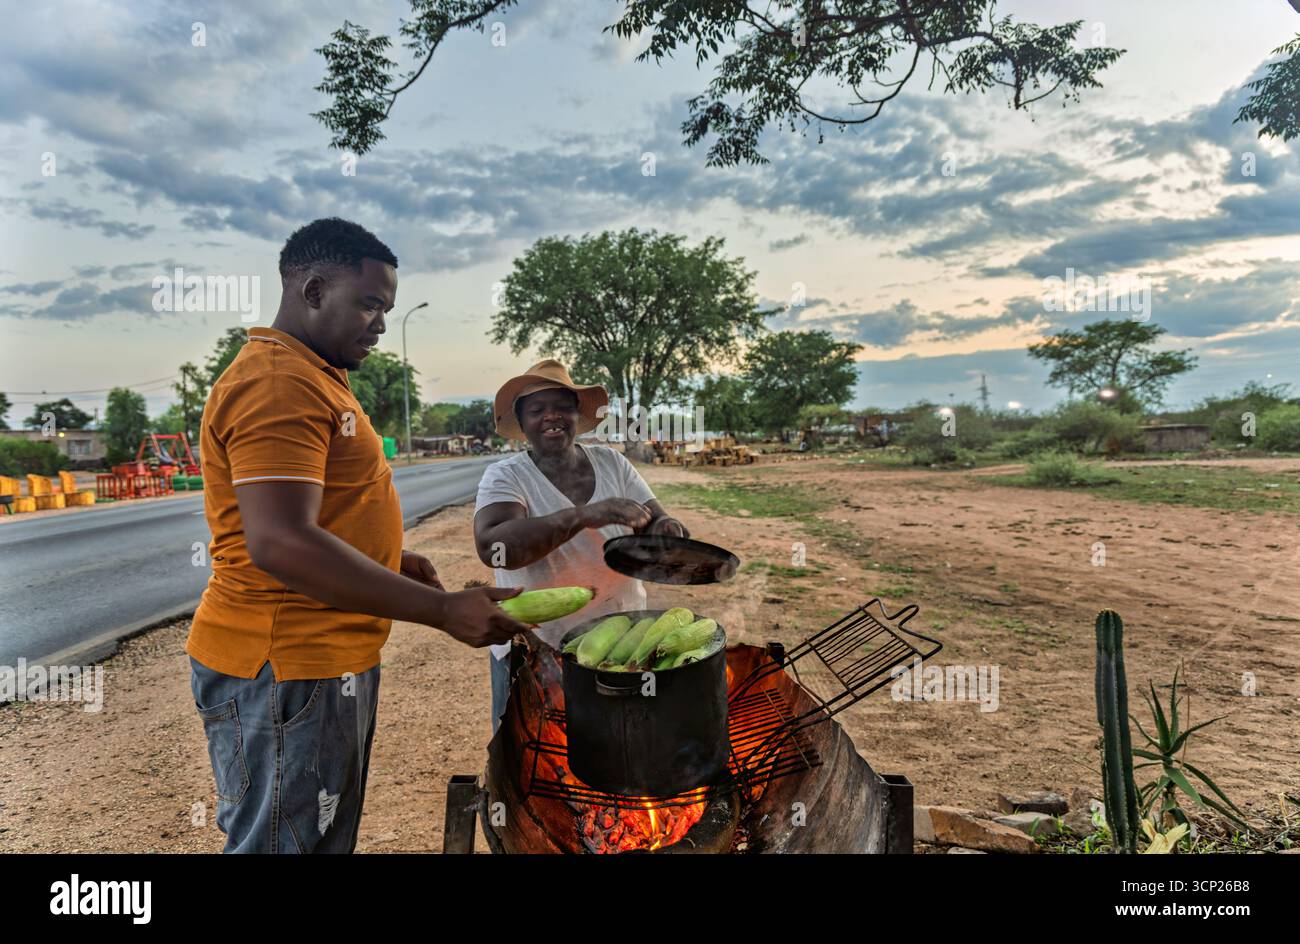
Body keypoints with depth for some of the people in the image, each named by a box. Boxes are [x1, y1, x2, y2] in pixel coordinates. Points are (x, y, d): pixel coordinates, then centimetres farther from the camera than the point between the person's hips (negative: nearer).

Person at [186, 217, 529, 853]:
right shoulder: (277, 384, -19)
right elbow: (280, 544, -29)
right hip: (284, 673, -10)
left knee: (330, 840, 21)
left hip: (331, 661, 10)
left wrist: (387, 559, 11)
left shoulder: (313, 378, 16)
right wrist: (444, 610, -28)